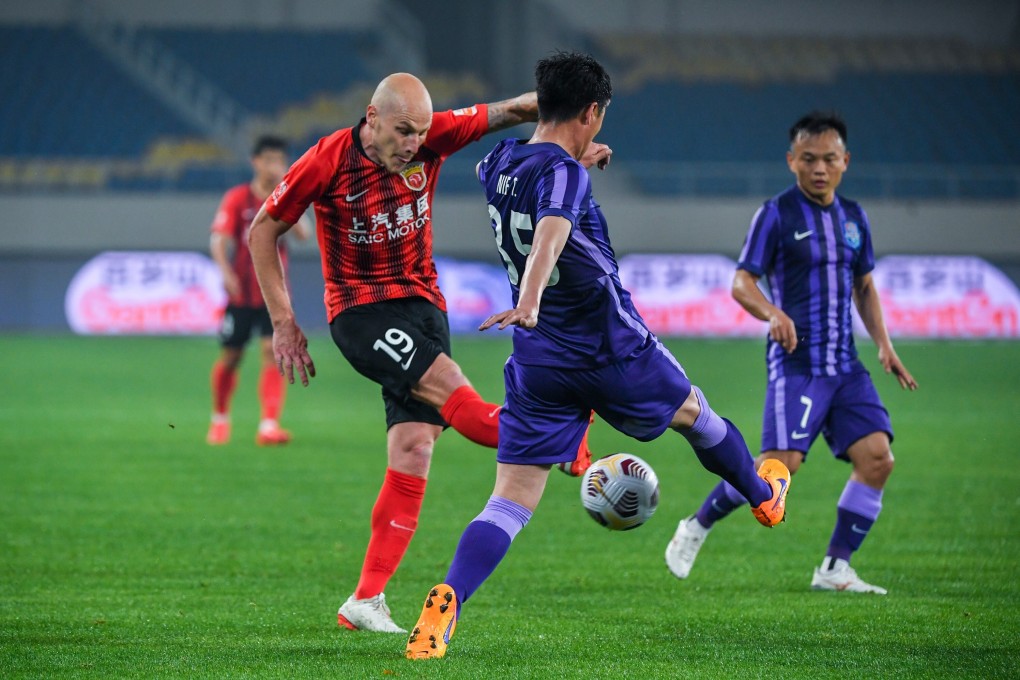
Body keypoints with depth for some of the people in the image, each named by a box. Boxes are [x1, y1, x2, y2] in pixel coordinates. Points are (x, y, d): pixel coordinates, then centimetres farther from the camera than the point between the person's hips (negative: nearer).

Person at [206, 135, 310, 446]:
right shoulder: (237, 198, -5)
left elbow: (304, 234, -11)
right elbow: (219, 239, -12)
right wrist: (226, 272, -29)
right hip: (241, 292, -1)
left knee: (273, 351, -15)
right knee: (230, 357, 7)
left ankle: (269, 425, -20)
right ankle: (219, 418, 30)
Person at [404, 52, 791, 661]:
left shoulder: (500, 164, 5)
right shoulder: (564, 173, -18)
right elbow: (550, 232, -39)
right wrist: (530, 303, -55)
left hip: (539, 364, 5)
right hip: (613, 355, -5)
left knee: (510, 504, -3)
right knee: (693, 412, 27)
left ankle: (446, 603, -27)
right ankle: (764, 494, 53)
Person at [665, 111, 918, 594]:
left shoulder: (853, 218, 14)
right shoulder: (776, 214, -4)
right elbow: (741, 282, -7)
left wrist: (884, 345, 12)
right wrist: (772, 313, -27)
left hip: (845, 364, 6)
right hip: (796, 361, -6)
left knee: (876, 456, -8)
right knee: (781, 463, -16)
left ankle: (835, 569, 2)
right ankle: (695, 528, 6)